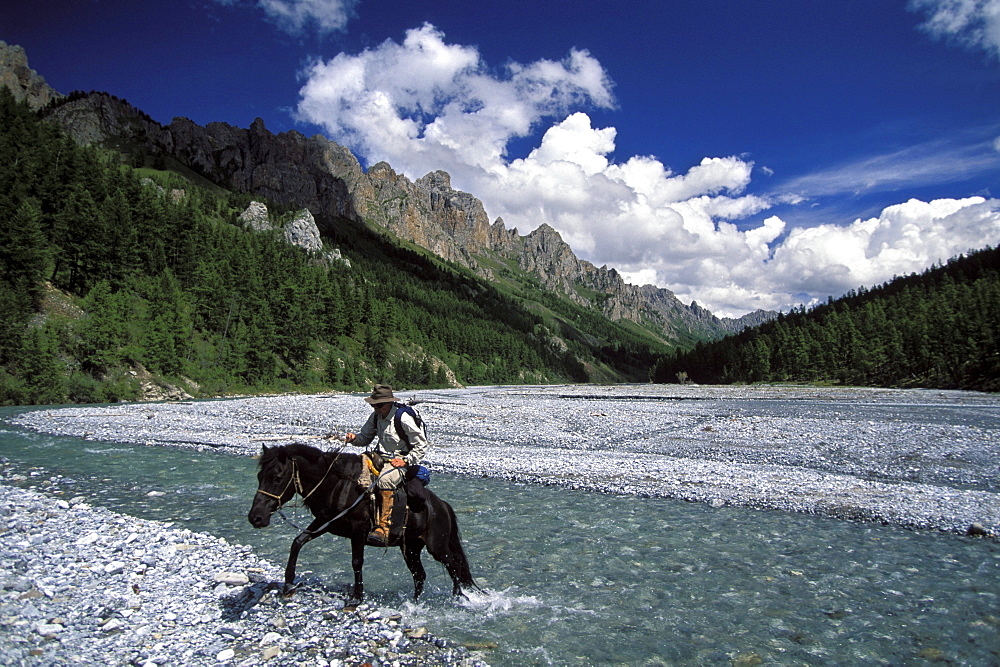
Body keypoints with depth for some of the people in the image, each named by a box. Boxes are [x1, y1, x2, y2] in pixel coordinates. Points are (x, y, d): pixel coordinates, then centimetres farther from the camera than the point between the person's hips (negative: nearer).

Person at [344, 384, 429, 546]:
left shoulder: (403, 418, -15)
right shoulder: (375, 416, 5)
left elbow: (422, 445, -11)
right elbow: (365, 438, 17)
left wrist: (406, 461, -17)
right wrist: (354, 439, -6)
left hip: (400, 461, -7)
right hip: (380, 457, 8)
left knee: (385, 481, -33)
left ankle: (383, 528, -33)